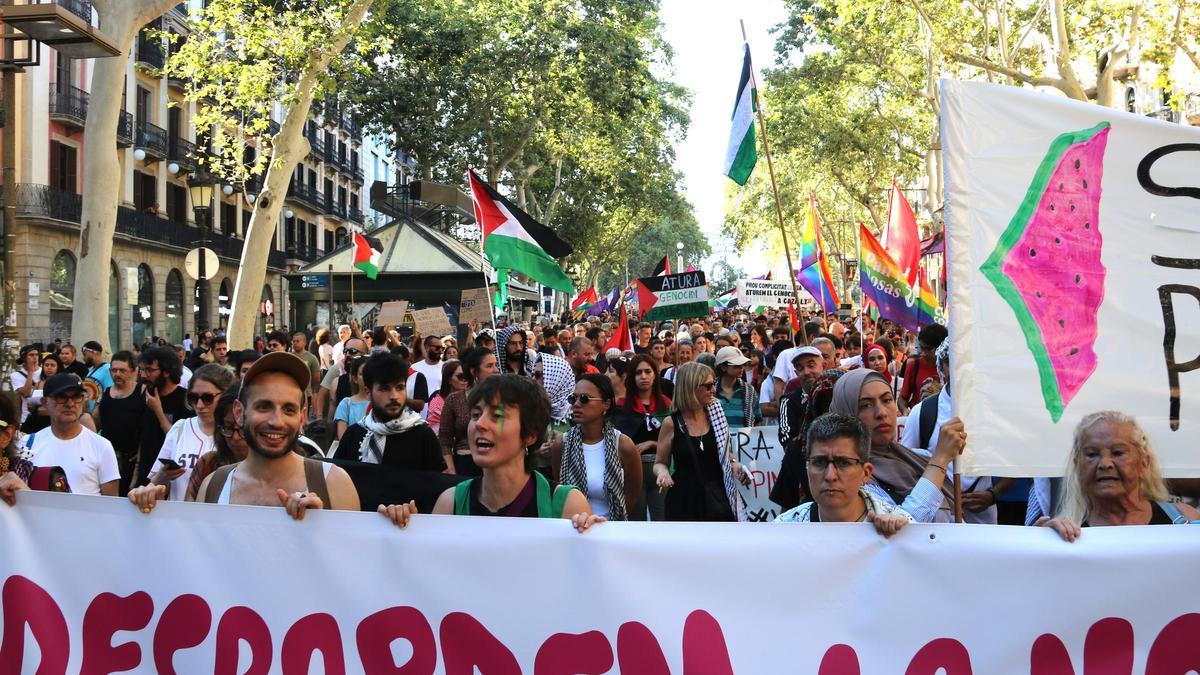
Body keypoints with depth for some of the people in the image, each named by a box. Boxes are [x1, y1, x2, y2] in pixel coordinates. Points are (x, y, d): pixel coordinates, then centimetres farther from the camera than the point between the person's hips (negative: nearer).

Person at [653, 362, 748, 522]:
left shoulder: (716, 415, 5)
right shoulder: (671, 423, -5)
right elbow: (660, 462, 4)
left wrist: (734, 466, -2)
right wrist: (662, 472, -17)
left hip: (717, 498, 3)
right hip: (685, 500, -3)